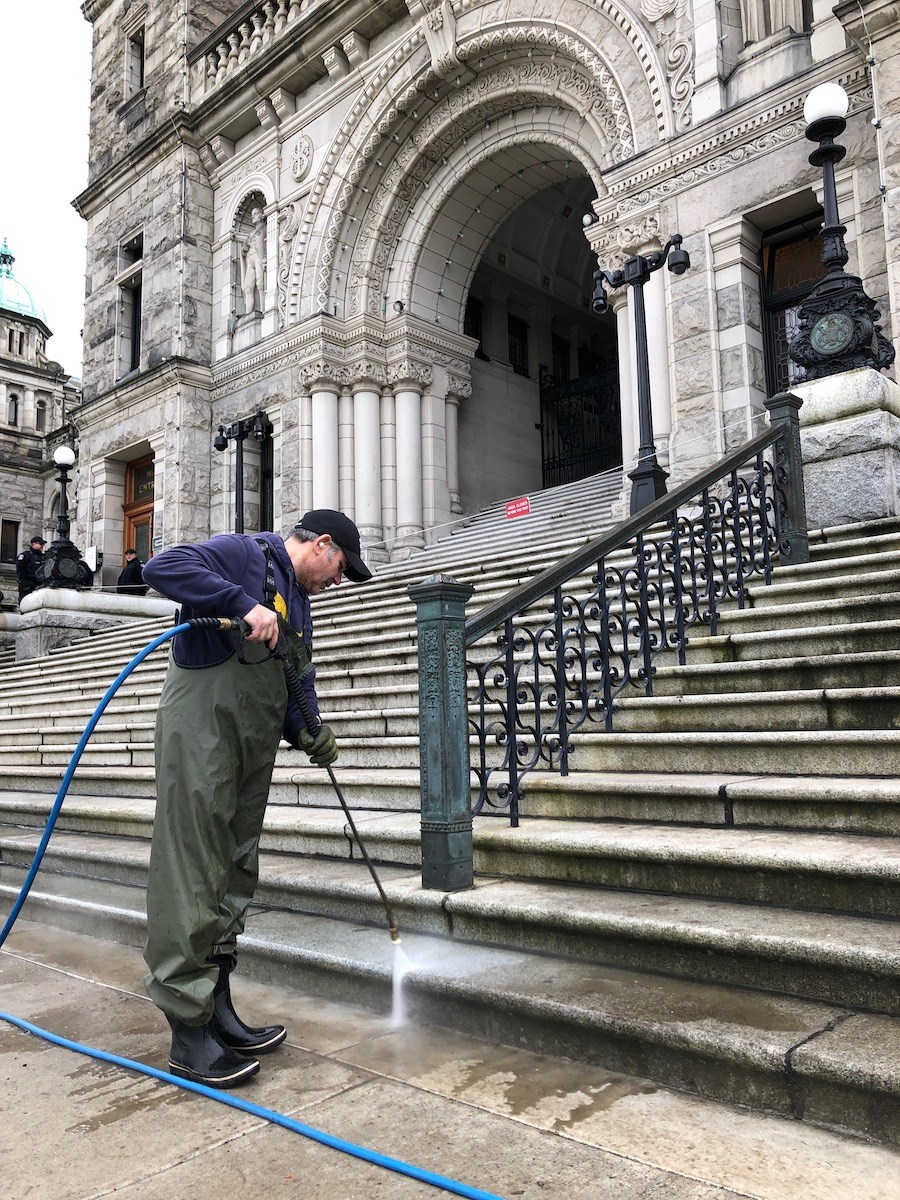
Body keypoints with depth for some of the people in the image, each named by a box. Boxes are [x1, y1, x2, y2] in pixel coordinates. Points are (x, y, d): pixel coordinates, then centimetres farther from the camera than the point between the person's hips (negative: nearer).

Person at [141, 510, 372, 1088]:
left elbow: (297, 689, 17)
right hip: (202, 726, -9)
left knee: (236, 877, 13)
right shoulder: (244, 554, -3)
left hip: (254, 748, 9)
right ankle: (189, 1035, 1)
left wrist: (309, 731, -3)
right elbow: (163, 567, -19)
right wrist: (244, 605, -24)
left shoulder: (298, 605, 21)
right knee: (192, 877, -7)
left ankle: (217, 1012, 24)